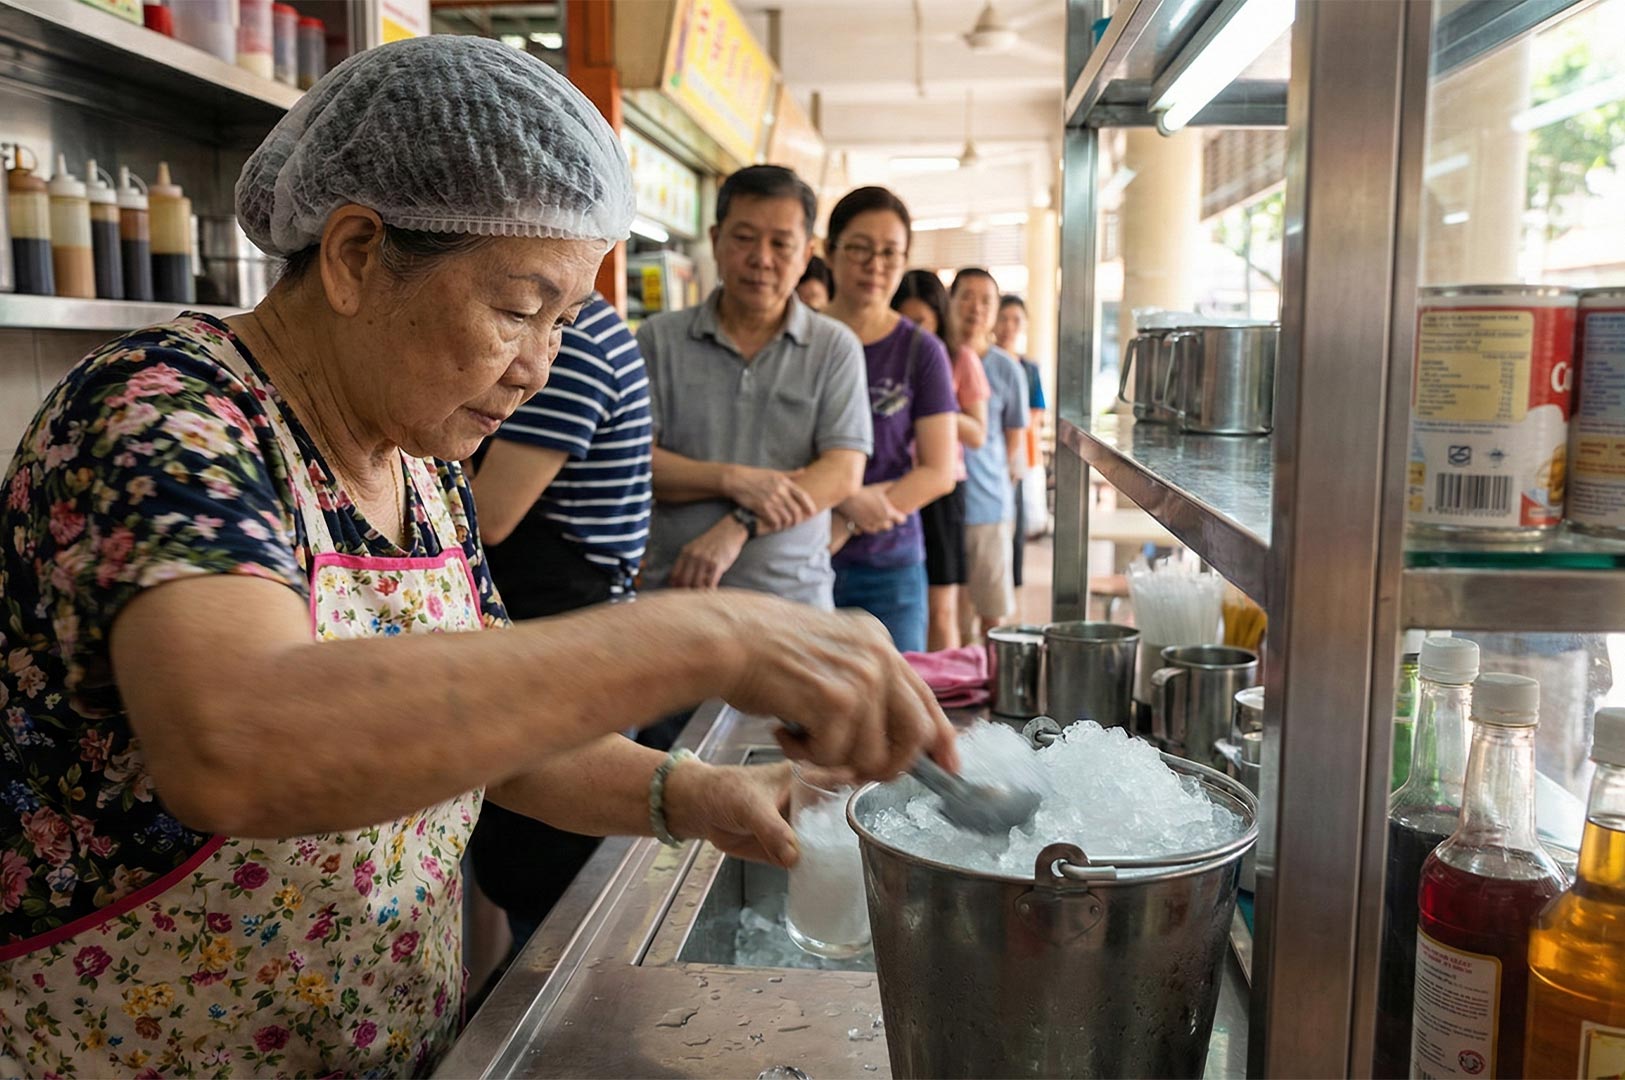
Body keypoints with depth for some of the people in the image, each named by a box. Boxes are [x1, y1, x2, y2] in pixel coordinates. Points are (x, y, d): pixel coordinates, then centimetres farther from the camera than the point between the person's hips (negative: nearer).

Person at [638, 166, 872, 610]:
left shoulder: (835, 348, 3)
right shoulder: (660, 338, 4)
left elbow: (843, 473, -7)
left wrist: (740, 526, -17)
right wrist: (733, 480, -16)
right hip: (675, 591, 0)